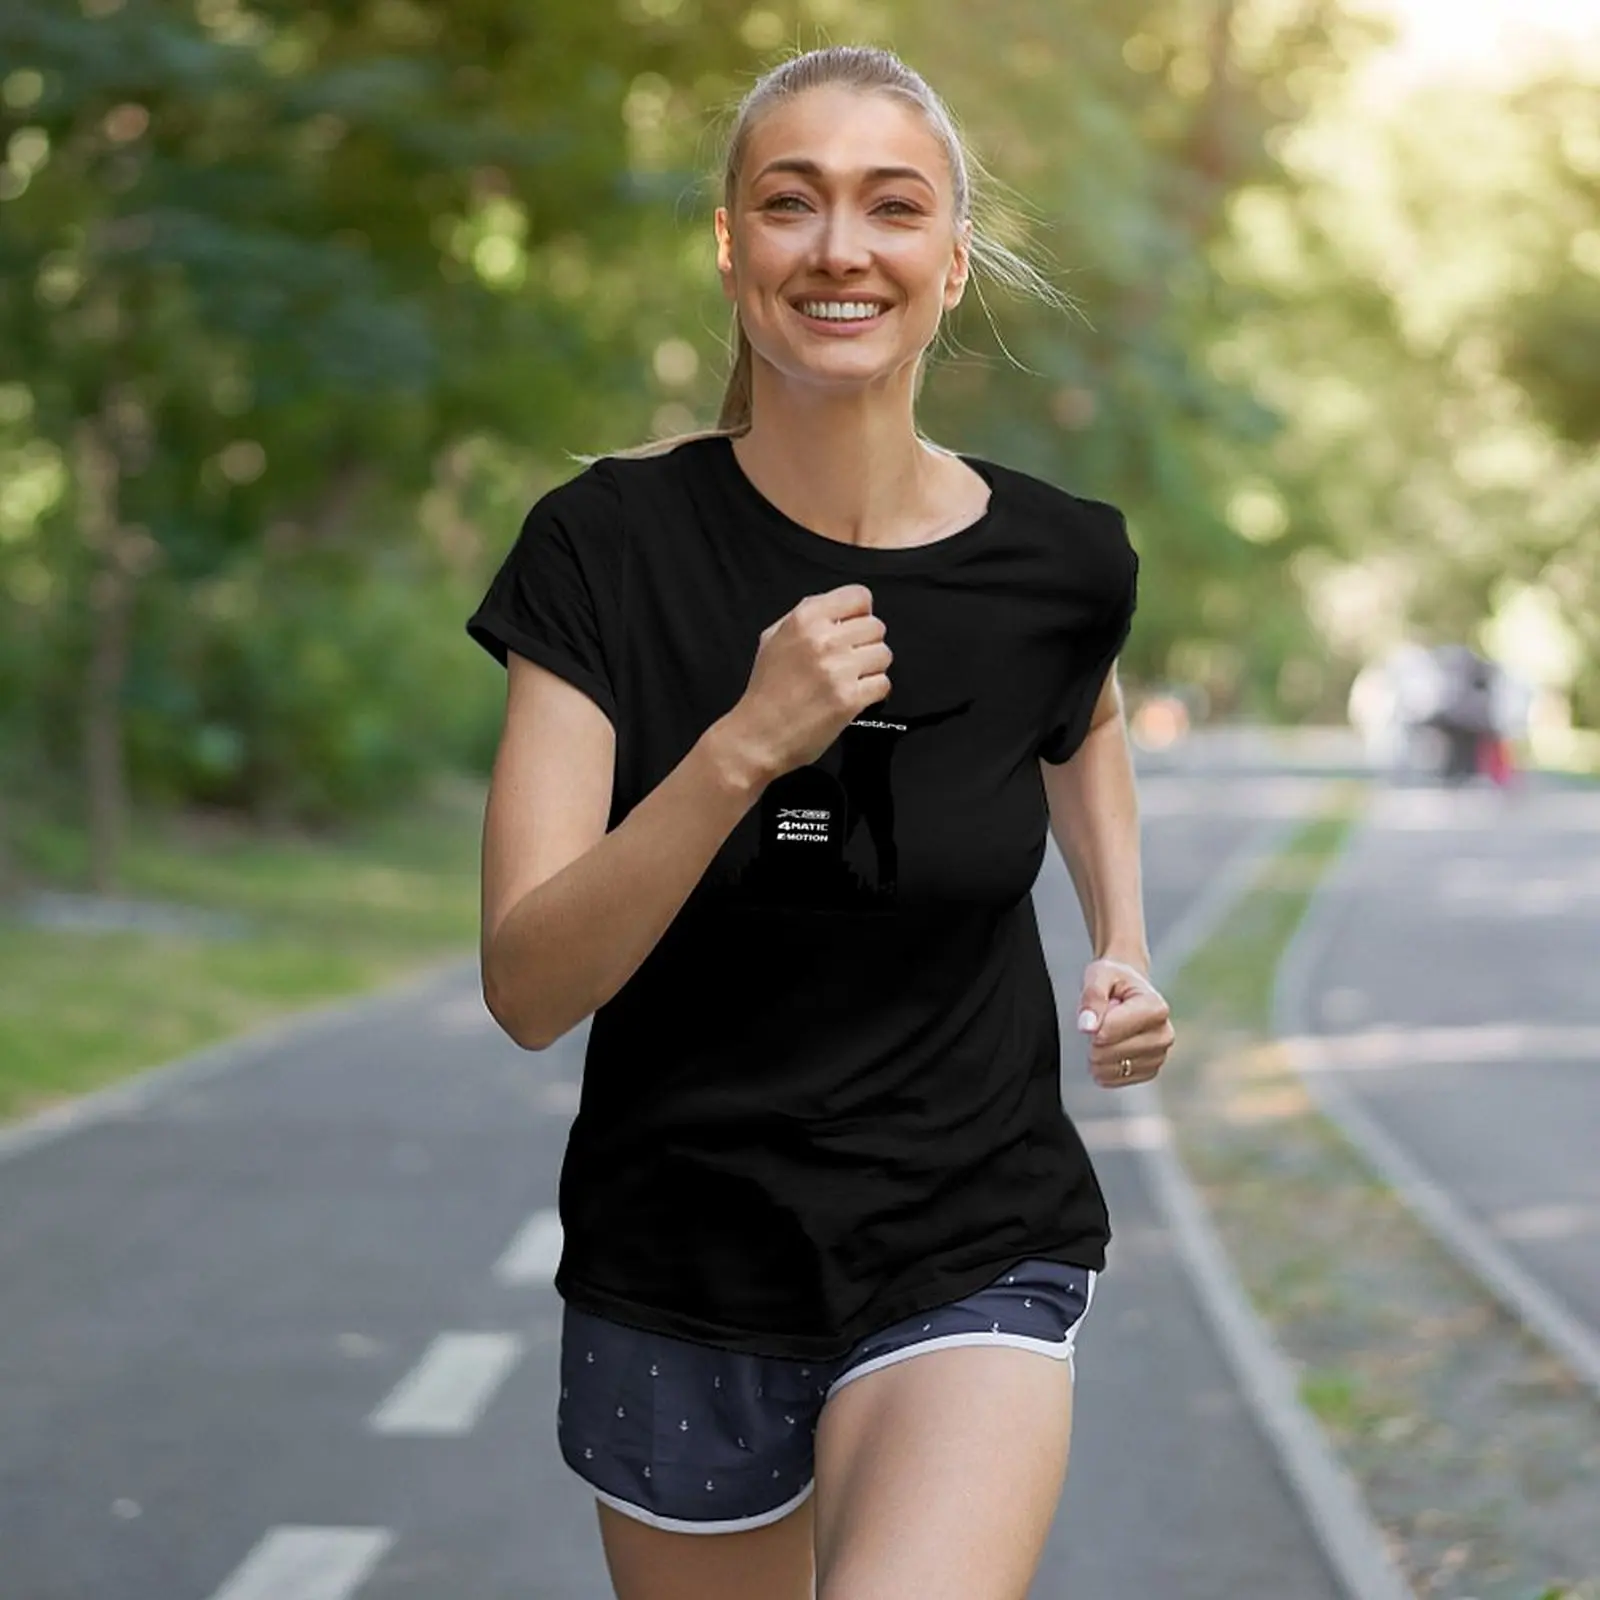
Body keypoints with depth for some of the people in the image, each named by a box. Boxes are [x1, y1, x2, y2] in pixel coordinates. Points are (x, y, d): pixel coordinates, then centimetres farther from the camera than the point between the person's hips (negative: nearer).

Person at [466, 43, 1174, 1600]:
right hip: (674, 1280, 1)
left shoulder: (1057, 562, -6)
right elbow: (529, 989, -18)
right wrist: (744, 745, -30)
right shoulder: (610, 545, -10)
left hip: (970, 1265, -1)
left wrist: (1121, 936, 6)